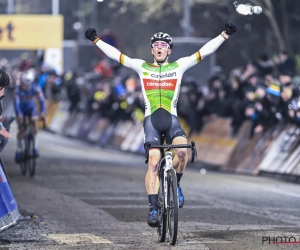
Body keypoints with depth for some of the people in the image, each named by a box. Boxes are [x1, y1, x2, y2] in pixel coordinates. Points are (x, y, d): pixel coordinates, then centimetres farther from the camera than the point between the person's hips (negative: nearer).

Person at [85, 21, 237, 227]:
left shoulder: (179, 66, 10)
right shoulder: (142, 67, 12)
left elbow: (205, 51, 5)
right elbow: (115, 54, 12)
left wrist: (225, 35, -1)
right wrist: (96, 40, 8)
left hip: (171, 119, 0)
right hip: (151, 120, 0)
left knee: (182, 150, -28)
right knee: (153, 164, -13)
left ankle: (175, 185, 0)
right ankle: (153, 209, -13)